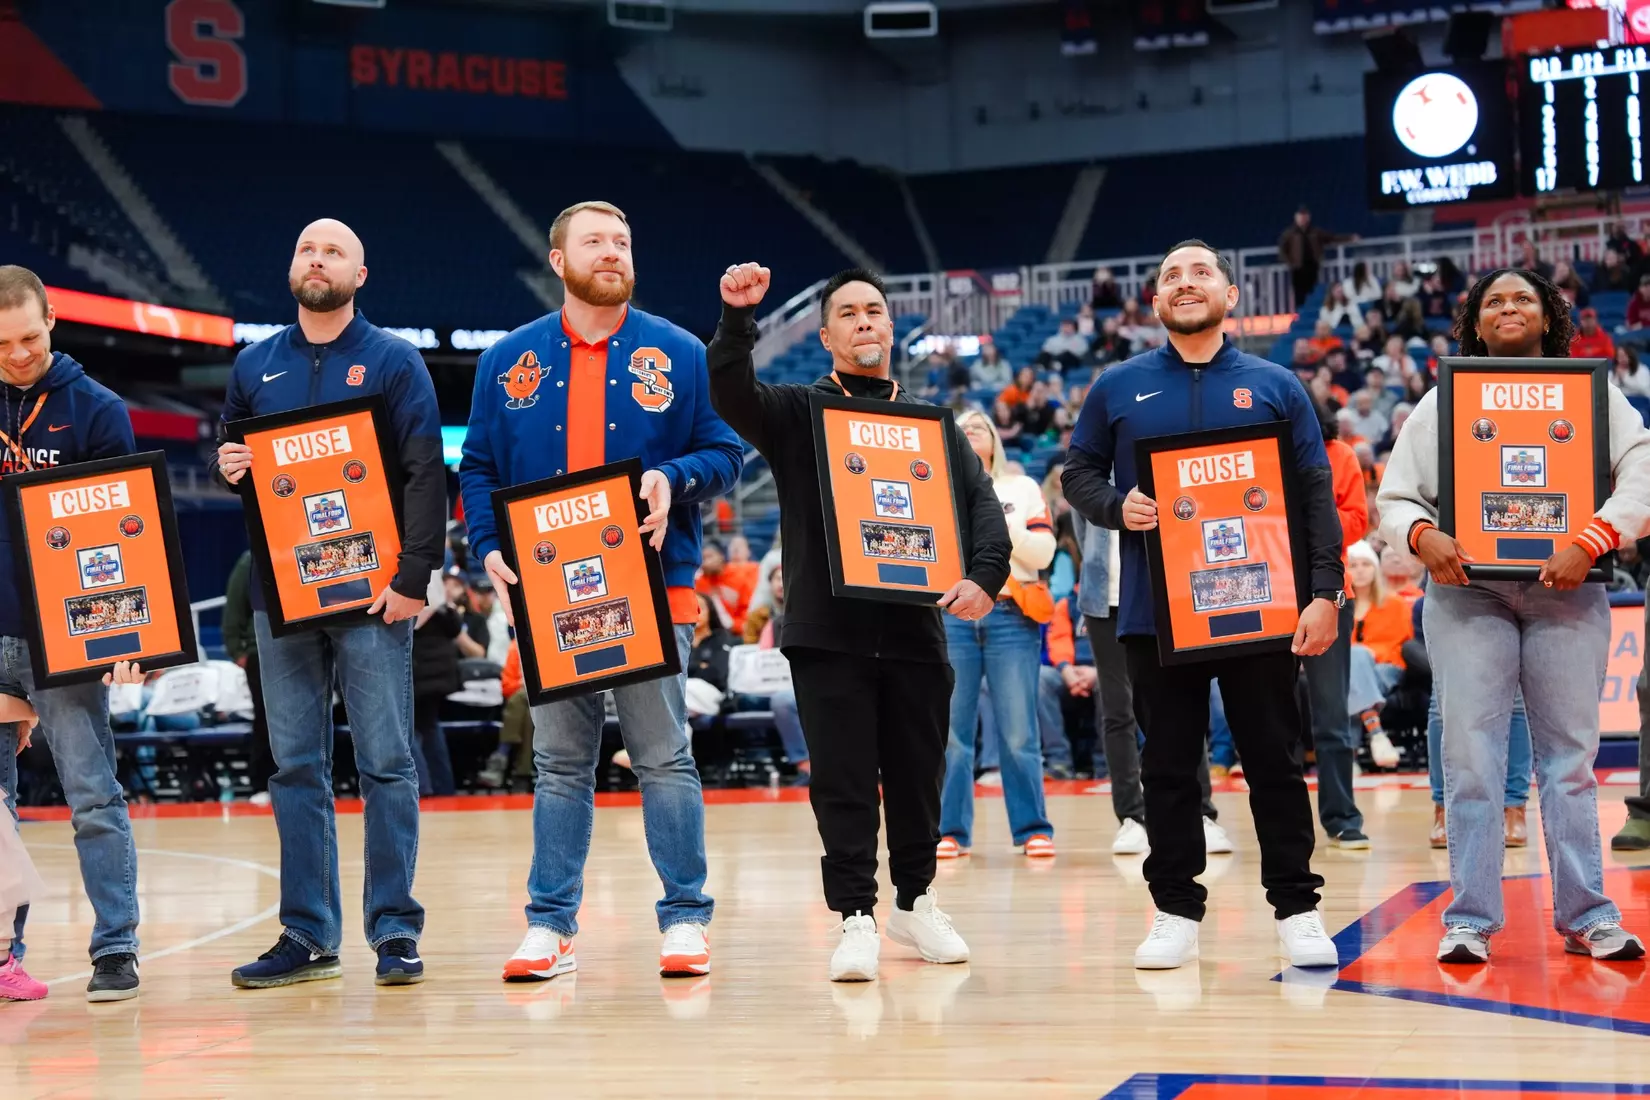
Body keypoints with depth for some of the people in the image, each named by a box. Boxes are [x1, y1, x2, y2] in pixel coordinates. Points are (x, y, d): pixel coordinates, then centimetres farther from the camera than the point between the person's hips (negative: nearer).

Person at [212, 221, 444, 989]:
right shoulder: (255, 367, 13)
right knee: (295, 768, 6)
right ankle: (306, 937, 11)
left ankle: (396, 932, 3)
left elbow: (425, 474, -6)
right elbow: (227, 452, 22)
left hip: (372, 596, -4)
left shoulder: (394, 362, 1)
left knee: (386, 765, -2)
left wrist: (414, 577, -15)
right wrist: (226, 466, -3)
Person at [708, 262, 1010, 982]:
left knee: (918, 776, 9)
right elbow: (730, 394, -12)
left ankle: (915, 901, 25)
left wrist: (985, 575, -14)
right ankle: (856, 917, 3)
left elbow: (980, 501, 5)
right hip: (827, 632, -2)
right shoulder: (796, 414, 8)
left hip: (915, 628, 2)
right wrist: (737, 317, -28)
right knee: (843, 782, -3)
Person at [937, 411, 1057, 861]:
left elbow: (1043, 552, 4)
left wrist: (1003, 525, -9)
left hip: (1011, 615, -1)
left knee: (1019, 731, -4)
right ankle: (951, 830, 4)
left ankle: (1033, 828, 0)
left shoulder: (1023, 488, 14)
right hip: (951, 614, 1)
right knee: (951, 730, -1)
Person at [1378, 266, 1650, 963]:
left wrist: (1590, 543, -15)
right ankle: (1470, 919, 0)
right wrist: (1422, 536, -11)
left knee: (1570, 754, 2)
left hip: (1566, 593, 0)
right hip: (1467, 594, 0)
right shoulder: (1441, 402, 14)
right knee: (1470, 755, -5)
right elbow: (1394, 498, 11)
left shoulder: (1591, 391, 11)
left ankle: (1586, 917, 7)